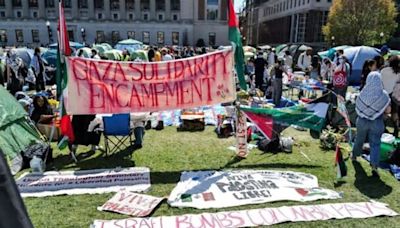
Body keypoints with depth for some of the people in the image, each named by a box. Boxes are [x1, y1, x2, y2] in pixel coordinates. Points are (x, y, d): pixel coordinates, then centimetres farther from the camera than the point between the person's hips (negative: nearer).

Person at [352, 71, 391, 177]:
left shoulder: (363, 93, -10)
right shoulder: (383, 95, -14)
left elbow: (358, 107, 0)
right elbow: (388, 110, -8)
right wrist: (379, 109, 9)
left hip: (362, 122, 2)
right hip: (376, 123, -2)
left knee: (359, 140, 21)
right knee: (375, 144, 3)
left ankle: (354, 156, 41)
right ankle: (374, 166, -7)